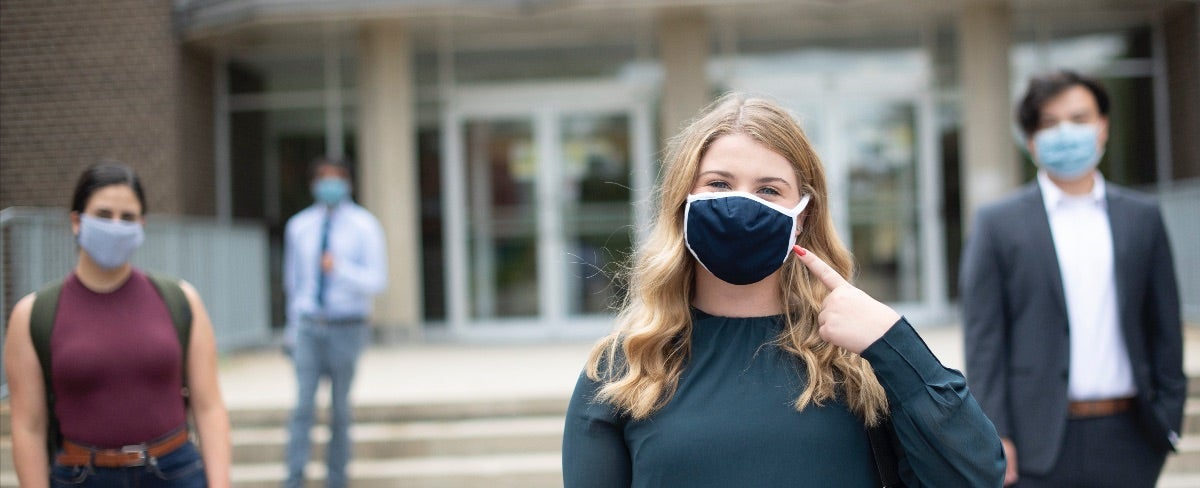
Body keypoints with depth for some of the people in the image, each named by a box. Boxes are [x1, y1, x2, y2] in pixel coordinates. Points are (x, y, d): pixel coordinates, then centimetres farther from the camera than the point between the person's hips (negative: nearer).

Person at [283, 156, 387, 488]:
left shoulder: (364, 226, -4)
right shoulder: (298, 227, 5)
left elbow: (377, 280, -9)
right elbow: (292, 279, 15)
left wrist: (340, 269, -26)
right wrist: (293, 326, 18)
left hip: (347, 327, -1)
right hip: (308, 326, 1)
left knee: (340, 408, 7)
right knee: (304, 404, -9)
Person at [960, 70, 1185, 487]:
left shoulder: (1142, 217, 11)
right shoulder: (997, 224, 2)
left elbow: (1164, 326, 12)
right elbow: (983, 340, -2)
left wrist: (1170, 415, 6)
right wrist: (994, 437, -8)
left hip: (1129, 437, 3)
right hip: (1041, 443, -2)